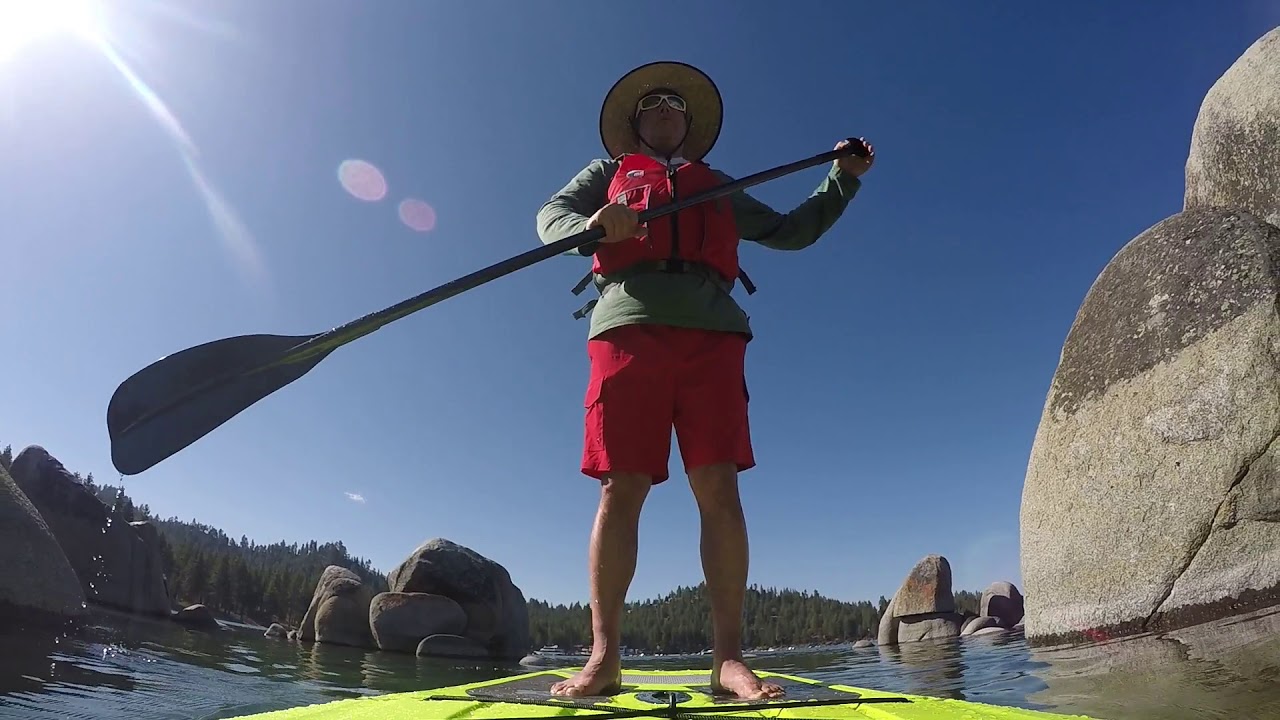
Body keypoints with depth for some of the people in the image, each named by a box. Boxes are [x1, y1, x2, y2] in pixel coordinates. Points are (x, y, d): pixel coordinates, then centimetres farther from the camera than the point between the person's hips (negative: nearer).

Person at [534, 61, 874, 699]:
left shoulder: (718, 187, 35)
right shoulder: (607, 171, 30)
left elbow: (790, 231, 36)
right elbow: (550, 215, 12)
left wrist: (843, 180, 24)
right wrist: (591, 226, -11)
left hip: (710, 328, 2)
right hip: (629, 319, -1)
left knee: (718, 487, -10)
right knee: (621, 489, -11)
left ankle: (728, 659, -8)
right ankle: (603, 658, -8)